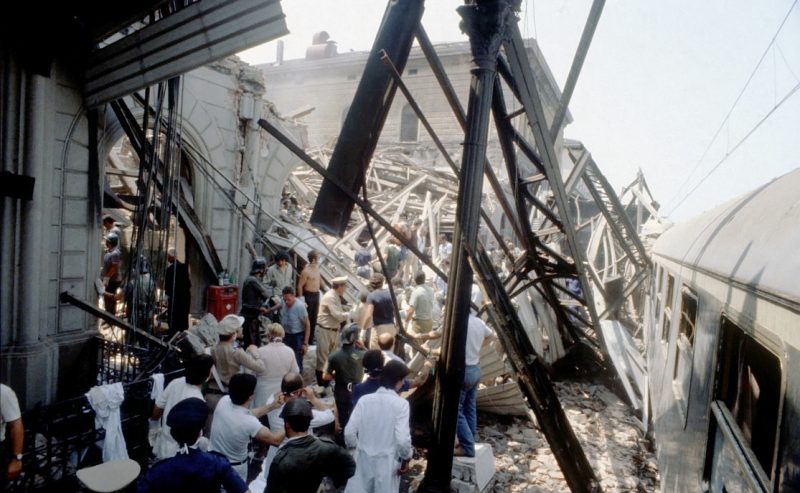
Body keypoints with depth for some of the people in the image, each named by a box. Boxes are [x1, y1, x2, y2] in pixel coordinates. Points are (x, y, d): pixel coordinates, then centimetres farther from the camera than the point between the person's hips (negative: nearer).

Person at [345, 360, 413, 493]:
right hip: (387, 462, -3)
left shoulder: (364, 399, -6)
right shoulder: (401, 403, -15)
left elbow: (349, 432, -6)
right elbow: (402, 439, -19)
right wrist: (406, 458, -1)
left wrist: (356, 447, 12)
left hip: (364, 459, 3)